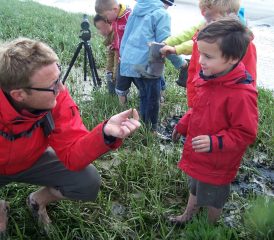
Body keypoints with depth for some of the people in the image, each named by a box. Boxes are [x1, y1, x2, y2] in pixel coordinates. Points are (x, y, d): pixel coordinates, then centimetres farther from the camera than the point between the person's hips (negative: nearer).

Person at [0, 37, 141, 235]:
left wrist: (105, 132, -46)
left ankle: (38, 201, 14)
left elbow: (71, 155, -28)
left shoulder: (57, 97, -26)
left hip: (31, 162, 2)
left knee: (89, 182, -16)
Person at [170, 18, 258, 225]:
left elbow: (245, 134, -27)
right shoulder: (211, 78, -6)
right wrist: (183, 125, 15)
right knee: (195, 188, 31)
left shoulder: (241, 95, -32)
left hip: (217, 164, -7)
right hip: (197, 156, 8)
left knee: (213, 199, 20)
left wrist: (215, 142, -36)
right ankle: (187, 217, 55)